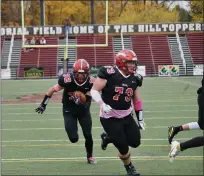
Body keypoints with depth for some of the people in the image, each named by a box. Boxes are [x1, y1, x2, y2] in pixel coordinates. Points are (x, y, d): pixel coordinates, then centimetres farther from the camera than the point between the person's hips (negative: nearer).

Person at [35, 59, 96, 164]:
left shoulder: (90, 82, -20)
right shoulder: (67, 79, -26)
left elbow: (87, 100, -14)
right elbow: (52, 89, -11)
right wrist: (43, 104, -6)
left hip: (83, 111, 2)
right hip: (69, 111, -2)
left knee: (88, 135, -1)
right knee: (74, 139, -7)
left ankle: (90, 156, 25)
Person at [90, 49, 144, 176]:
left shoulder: (134, 79, 2)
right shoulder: (109, 73, -17)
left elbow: (136, 101, 12)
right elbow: (94, 90, -14)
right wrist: (102, 105, -27)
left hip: (127, 116, 6)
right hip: (110, 118, -6)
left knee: (135, 142, 4)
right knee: (123, 147, -1)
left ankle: (110, 138, 27)